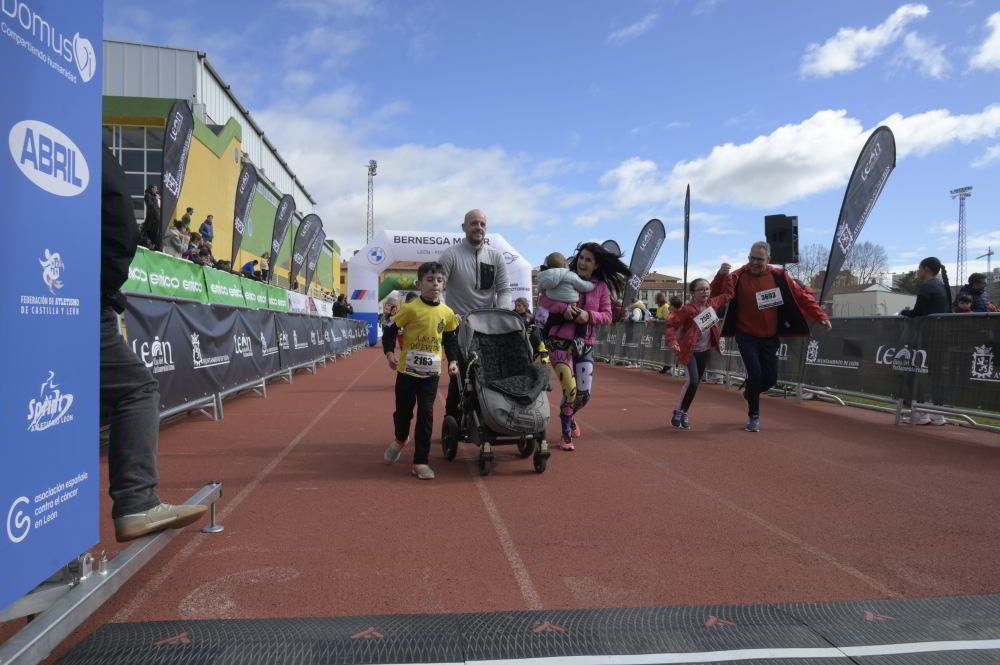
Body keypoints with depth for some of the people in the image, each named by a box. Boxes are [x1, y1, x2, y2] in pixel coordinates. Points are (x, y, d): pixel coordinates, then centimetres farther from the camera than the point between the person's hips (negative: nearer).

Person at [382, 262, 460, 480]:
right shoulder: (410, 309, -11)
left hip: (431, 373, 2)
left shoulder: (447, 313, 0)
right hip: (407, 370, -2)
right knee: (403, 411, 12)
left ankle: (421, 462, 9)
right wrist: (390, 353, -19)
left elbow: (450, 339, 14)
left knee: (426, 415, 0)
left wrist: (453, 360, 3)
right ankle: (400, 439, 45)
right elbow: (390, 331, -5)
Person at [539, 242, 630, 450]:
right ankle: (566, 435, 10)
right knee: (570, 390, -12)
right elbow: (543, 300, -4)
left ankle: (570, 417, 38)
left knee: (584, 394, 3)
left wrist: (589, 315, -19)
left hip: (585, 345, 3)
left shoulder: (601, 287, 3)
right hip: (560, 342, -3)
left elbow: (607, 316, 1)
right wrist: (563, 308, -21)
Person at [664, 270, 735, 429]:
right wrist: (672, 342, -32)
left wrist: (726, 275, 4)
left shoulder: (713, 304, 0)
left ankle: (683, 412, 24)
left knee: (696, 382, 11)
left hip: (705, 350, 7)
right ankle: (679, 413, -1)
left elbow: (728, 294, 14)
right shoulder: (687, 309, -18)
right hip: (690, 350, -7)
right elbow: (670, 325, -19)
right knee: (693, 381, -17)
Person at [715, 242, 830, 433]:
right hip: (746, 336, -3)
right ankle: (753, 416, 9)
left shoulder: (779, 277, -6)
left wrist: (821, 316, -14)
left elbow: (802, 297, -4)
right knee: (755, 374, -12)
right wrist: (721, 275, -32)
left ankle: (749, 392, 40)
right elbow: (716, 296, -14)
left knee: (770, 378, 5)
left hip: (770, 338, 3)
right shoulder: (738, 277, -10)